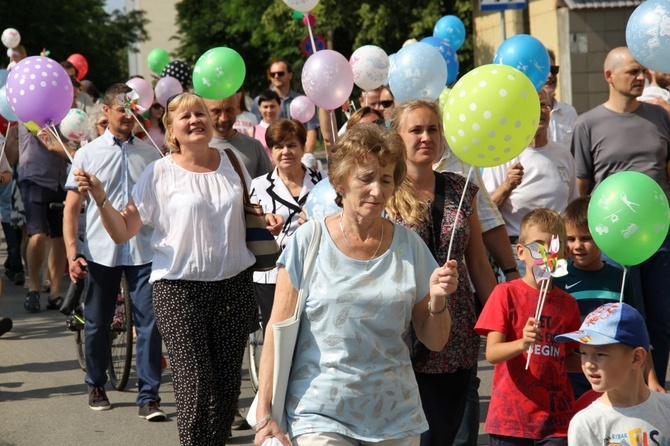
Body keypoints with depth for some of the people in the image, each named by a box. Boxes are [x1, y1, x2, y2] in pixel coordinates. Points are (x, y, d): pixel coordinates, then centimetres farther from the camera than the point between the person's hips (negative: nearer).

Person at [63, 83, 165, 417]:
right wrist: (72, 253, -7)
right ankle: (96, 386, 29)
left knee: (150, 323, -6)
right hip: (100, 252, 0)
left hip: (144, 251, 0)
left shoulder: (150, 154, 8)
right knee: (97, 324, 10)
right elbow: (71, 208, 3)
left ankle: (148, 396, -1)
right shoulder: (88, 154, 5)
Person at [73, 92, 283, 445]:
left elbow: (248, 211, 26)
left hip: (234, 284, 4)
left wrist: (267, 220, 5)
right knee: (195, 382, -10)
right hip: (180, 288, -4)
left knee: (227, 382, 6)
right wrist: (100, 198, -21)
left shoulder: (231, 162, 8)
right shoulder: (160, 173, -3)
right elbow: (122, 231, -6)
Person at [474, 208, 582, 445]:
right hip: (511, 416, -2)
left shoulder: (567, 303, 9)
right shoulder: (506, 293, -2)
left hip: (556, 419, 3)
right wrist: (523, 344, -29)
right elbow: (492, 353, -11)